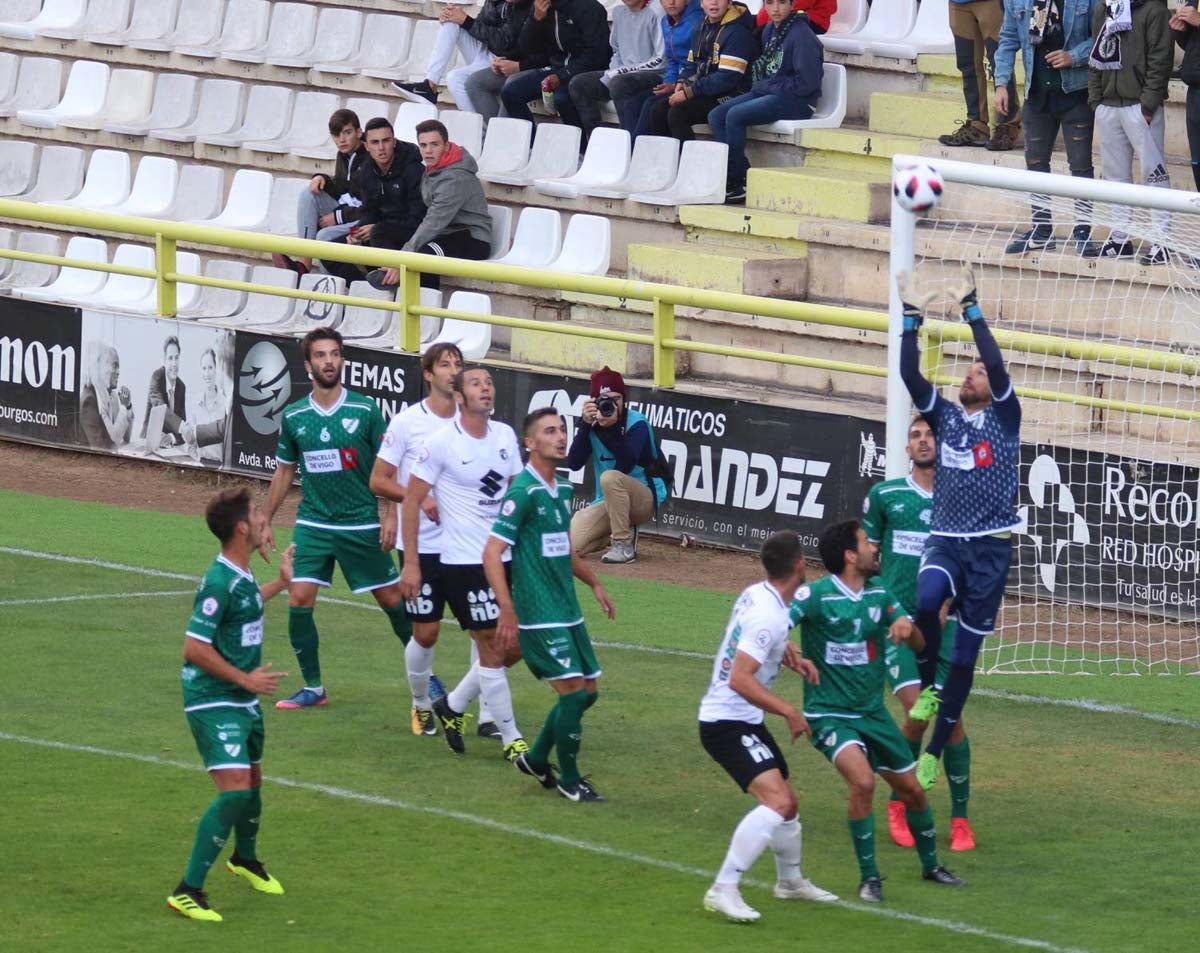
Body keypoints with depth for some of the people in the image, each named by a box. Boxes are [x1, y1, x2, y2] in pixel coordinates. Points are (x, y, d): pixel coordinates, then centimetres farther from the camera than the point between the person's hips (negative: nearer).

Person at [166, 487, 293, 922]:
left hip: (243, 702, 10)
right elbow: (195, 648, -24)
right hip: (212, 702, -10)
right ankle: (187, 891, -16)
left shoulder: (242, 576, 5)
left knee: (252, 782, 23)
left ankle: (245, 858, 51)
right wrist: (245, 678, -19)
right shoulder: (219, 583, -24)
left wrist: (280, 582, 37)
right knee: (234, 790, -19)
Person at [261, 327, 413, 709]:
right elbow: (284, 471, 14)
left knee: (393, 599, 4)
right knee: (299, 599, -9)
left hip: (362, 525, -2)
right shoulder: (293, 417, 2)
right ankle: (313, 687, 3)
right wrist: (266, 520, 14)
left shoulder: (365, 411, -5)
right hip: (313, 524, 2)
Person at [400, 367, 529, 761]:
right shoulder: (442, 442, -12)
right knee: (493, 648, -4)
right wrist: (410, 563, -10)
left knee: (514, 648, 10)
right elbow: (411, 500, -7)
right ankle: (511, 739, 7)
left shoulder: (505, 436, 6)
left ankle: (452, 706, 29)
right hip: (463, 562, -7)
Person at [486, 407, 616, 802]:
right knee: (572, 690, -10)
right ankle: (569, 780, 5)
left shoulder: (563, 488, 11)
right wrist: (507, 611, -24)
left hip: (568, 612, 9)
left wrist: (593, 583, 28)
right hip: (539, 616, -9)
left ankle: (536, 758, 27)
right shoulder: (524, 492, -15)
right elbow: (492, 553, -18)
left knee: (588, 690, 10)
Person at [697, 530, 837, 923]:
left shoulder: (757, 595, 4)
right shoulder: (769, 616, -24)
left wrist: (792, 657, 10)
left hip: (745, 720, 10)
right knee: (776, 801, -24)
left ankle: (791, 880, 43)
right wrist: (788, 711, -26)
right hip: (728, 723, -10)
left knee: (787, 803, 22)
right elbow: (740, 679, -29)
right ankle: (723, 890, -25)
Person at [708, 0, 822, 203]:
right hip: (766, 93, 9)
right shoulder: (769, 31, 12)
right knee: (716, 116, -7)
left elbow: (807, 83, -18)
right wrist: (758, 86, 3)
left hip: (796, 102, -9)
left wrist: (767, 86, -12)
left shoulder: (801, 36, -14)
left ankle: (741, 182, -15)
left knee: (735, 116, -25)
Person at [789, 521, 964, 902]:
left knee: (911, 788, 12)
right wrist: (790, 652, -43)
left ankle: (930, 865, 37)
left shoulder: (879, 594, 4)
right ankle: (869, 877, -11)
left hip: (872, 712, 6)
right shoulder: (815, 596, -15)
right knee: (862, 780, -27)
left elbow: (919, 643, 6)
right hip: (829, 713, -6)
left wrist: (906, 626, -17)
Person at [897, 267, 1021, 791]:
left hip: (991, 546, -1)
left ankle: (933, 753, 12)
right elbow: (910, 375, -1)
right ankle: (926, 686, -8)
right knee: (927, 601, -33)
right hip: (945, 538, 1)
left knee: (964, 657, 2)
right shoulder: (944, 415, 11)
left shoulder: (1005, 417, 3)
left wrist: (971, 307, -14)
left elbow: (996, 363, -12)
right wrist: (913, 316, -9)